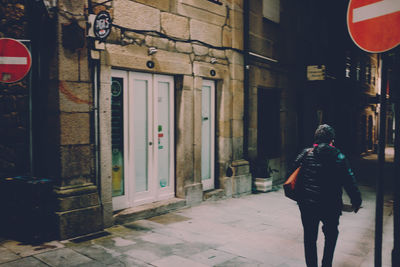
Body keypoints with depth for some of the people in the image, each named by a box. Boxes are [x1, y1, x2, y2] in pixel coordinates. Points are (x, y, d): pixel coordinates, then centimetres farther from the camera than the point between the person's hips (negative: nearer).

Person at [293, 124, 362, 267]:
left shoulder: (305, 154, -1)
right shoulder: (337, 156, -7)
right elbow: (349, 181, -6)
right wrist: (356, 200, 4)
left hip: (307, 205, 1)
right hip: (330, 206, -1)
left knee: (310, 238, 14)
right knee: (331, 235, 22)